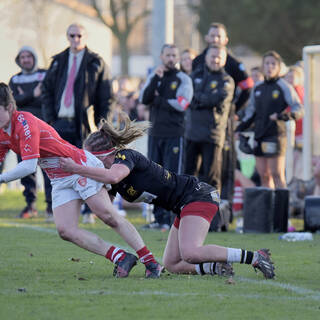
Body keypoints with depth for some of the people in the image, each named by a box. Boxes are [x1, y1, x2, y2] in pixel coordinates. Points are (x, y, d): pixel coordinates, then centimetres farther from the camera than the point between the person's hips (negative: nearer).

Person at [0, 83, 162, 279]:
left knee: (108, 216, -13)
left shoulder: (25, 123, -24)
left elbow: (29, 166, -31)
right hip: (60, 181, 8)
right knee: (65, 231, -9)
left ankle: (151, 262, -9)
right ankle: (120, 257, -6)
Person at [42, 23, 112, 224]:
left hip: (83, 124, -3)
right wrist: (50, 118, 2)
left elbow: (105, 96, 2)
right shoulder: (58, 62, 13)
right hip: (60, 123, 3)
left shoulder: (96, 63, 3)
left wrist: (100, 124, -6)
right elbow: (47, 90, 14)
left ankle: (89, 211, 3)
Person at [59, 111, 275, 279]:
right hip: (186, 206, 10)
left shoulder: (125, 156, -14)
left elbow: (113, 176, -36)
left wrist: (76, 168, -29)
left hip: (197, 195, -10)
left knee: (190, 254, -29)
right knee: (172, 264, 5)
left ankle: (254, 257, -23)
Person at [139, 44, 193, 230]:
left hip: (174, 134, -5)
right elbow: (144, 99, -1)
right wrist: (156, 79, -10)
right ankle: (159, 217, 11)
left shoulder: (183, 79, 1)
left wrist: (157, 100, -3)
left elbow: (181, 104, -12)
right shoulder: (153, 77, 14)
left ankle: (171, 219, -9)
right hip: (155, 133, 5)